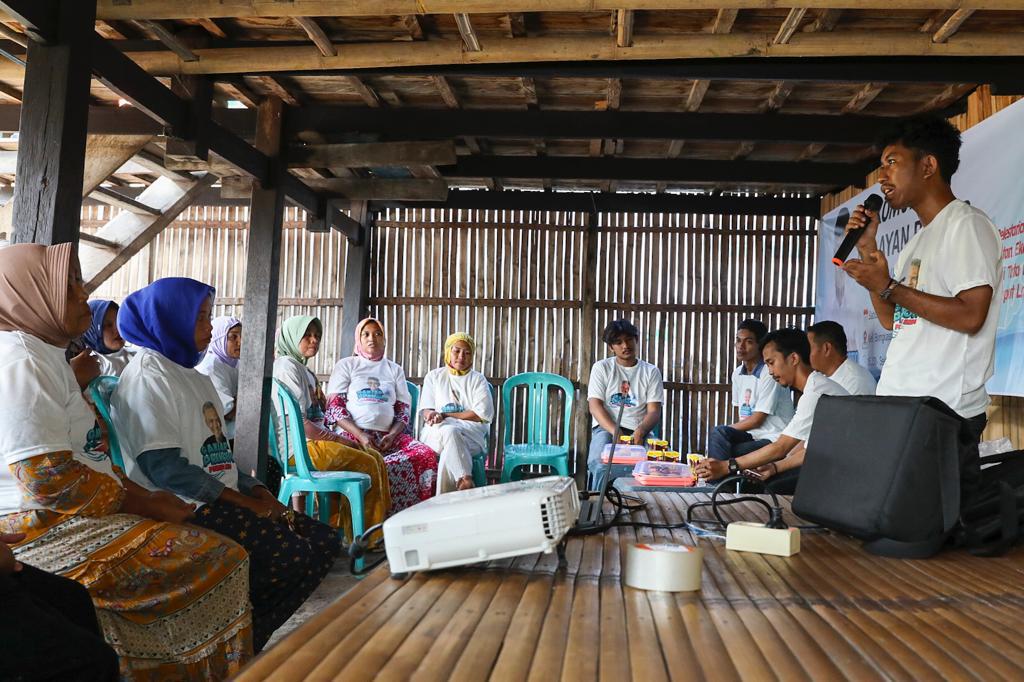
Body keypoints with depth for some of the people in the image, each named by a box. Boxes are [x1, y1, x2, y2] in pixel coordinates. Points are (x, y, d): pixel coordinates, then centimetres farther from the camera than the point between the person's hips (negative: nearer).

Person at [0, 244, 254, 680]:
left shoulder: (44, 354, 17)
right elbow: (49, 480, -22)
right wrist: (141, 504, -12)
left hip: (60, 518, 10)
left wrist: (144, 498, 4)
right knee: (220, 561, -16)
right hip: (43, 531, -10)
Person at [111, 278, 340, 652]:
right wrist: (245, 503, -18)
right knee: (291, 554, -24)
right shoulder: (147, 377, -8)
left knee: (324, 541, -3)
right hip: (184, 510, -9)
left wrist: (257, 491, 3)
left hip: (220, 503, 9)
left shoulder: (195, 377, 21)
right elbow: (163, 466, -18)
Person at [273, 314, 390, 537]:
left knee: (375, 457, 0)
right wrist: (337, 439, -12)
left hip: (313, 441, 10)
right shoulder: (287, 365, -8)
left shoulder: (304, 369, 23)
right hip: (300, 447, -10)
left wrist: (339, 438, 1)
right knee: (367, 464, -17)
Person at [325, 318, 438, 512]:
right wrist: (360, 435, -12)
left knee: (427, 455, -26)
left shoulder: (394, 369, 24)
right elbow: (334, 406, 3)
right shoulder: (346, 365, 15)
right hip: (352, 434, -3)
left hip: (388, 436, 3)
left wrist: (392, 435, -5)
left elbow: (404, 409, 16)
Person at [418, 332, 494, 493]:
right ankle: (466, 480, -42)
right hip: (436, 433, 1)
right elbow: (425, 410, 10)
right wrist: (432, 415, -18)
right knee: (449, 431, -35)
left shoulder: (478, 379, 12)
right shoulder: (434, 376, 19)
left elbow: (483, 414, -2)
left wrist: (445, 415, -9)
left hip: (471, 434, -1)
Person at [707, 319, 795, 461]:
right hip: (750, 434, 6)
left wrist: (726, 430, -6)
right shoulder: (738, 373, 10)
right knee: (717, 433, -23)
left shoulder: (769, 374, -14)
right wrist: (724, 431, 0)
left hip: (773, 438, -6)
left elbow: (757, 419, -13)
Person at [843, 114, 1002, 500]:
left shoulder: (967, 224, -8)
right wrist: (867, 249, 15)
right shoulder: (919, 239, 20)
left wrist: (888, 286, -14)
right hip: (898, 410, 9)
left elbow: (970, 316, -19)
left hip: (946, 416, -8)